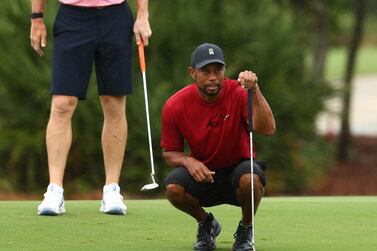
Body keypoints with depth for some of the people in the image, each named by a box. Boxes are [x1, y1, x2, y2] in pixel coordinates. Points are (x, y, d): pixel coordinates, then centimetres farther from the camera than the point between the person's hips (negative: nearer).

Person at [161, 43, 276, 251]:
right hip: (202, 172, 1)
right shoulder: (175, 106, -11)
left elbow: (268, 130, -31)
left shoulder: (238, 93, -17)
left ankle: (246, 229, -3)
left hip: (238, 167, -1)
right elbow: (169, 153, 1)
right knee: (173, 187, -32)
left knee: (251, 178, -38)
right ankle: (206, 224, 4)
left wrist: (254, 91, -42)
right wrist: (188, 161, -22)